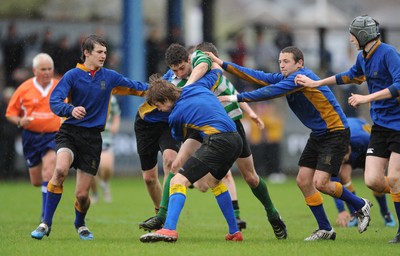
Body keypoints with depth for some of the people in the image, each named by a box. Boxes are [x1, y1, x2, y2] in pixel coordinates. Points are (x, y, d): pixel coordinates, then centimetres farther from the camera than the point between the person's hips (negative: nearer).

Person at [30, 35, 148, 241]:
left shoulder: (109, 77, 8)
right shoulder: (73, 75, -3)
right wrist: (71, 110, -33)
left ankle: (80, 223, 34)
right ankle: (46, 223, -20)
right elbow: (54, 101, -15)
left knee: (82, 194, -1)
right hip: (70, 131, -2)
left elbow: (135, 87, 24)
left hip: (92, 138, 2)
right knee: (61, 169, -32)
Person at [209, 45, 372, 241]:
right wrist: (223, 64, -1)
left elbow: (269, 92, -26)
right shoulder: (284, 78, 6)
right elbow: (259, 77, 3)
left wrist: (237, 98, -25)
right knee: (303, 181, 1)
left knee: (320, 182, -17)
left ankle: (361, 205, 7)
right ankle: (325, 230, 11)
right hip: (317, 135, 10)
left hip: (335, 133, -10)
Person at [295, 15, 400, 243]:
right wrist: (316, 83, 33)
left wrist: (367, 98, -29)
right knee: (373, 181, -5)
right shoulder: (363, 57, 9)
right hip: (380, 125, 8)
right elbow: (352, 76, 32)